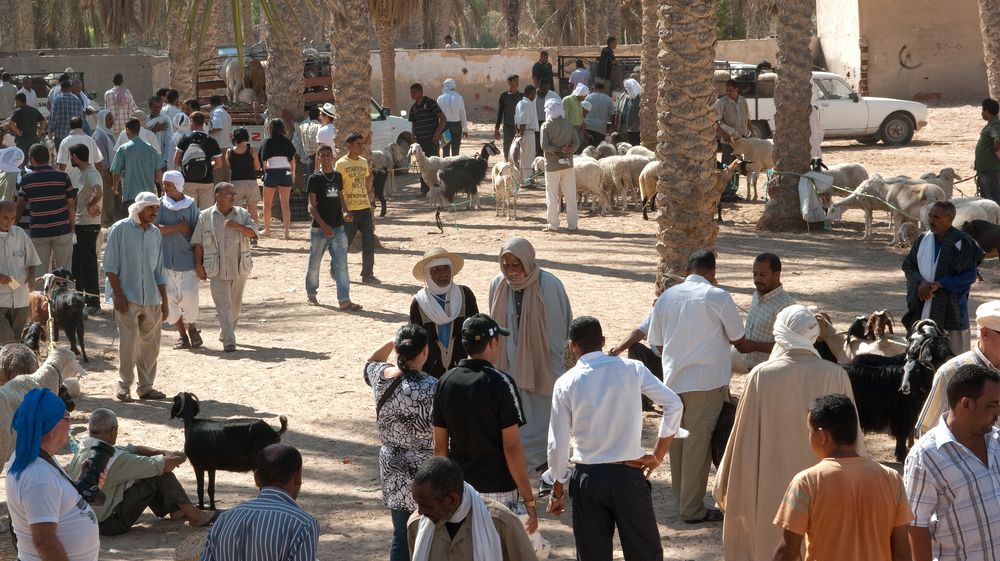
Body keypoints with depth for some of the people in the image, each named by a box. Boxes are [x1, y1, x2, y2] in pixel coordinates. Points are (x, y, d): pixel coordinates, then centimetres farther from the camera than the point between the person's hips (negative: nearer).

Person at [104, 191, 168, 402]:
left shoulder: (155, 234, 12)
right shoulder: (120, 229, -4)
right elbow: (110, 265, -6)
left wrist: (164, 301, 15)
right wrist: (118, 294, -13)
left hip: (151, 299, 5)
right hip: (127, 298, -5)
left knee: (151, 344, 7)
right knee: (128, 343, -7)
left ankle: (146, 386, 16)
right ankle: (124, 386, 4)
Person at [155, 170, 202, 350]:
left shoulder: (191, 205, 3)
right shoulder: (159, 204, 4)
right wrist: (179, 227, -11)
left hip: (187, 259, -1)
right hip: (165, 260, 1)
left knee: (189, 298, -9)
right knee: (169, 299, 2)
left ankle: (192, 328, 17)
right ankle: (182, 334, 17)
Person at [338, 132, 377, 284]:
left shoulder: (364, 162, 12)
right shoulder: (341, 163, -7)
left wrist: (371, 206, 17)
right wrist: (344, 210, -16)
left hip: (365, 208, 5)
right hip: (350, 210, -5)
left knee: (369, 243, 0)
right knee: (344, 242, 2)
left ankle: (367, 274, 6)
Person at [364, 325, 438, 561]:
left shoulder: (382, 377, -5)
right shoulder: (432, 388, -21)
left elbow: (370, 363, 22)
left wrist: (391, 343, 12)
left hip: (392, 469, 5)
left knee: (400, 535, 16)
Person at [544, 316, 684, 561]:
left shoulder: (565, 384, -3)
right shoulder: (632, 369, -2)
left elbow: (558, 443, -1)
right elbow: (674, 405, -7)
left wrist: (558, 489, 11)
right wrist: (658, 455, 2)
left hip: (588, 479, 0)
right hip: (629, 476, 0)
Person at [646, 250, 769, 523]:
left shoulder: (666, 297, 7)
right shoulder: (717, 297, -7)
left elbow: (658, 343, 11)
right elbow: (741, 343, -1)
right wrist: (769, 347, 15)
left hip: (673, 380, 5)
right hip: (706, 381, -5)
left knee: (677, 440, 14)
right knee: (698, 442, 0)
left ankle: (682, 501, 22)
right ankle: (692, 509, 3)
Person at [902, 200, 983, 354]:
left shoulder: (960, 242, -10)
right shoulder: (923, 239, 6)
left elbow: (969, 275, -11)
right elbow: (907, 265, 9)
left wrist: (938, 284, -17)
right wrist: (920, 282, -11)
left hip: (950, 305, -5)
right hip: (922, 305, 5)